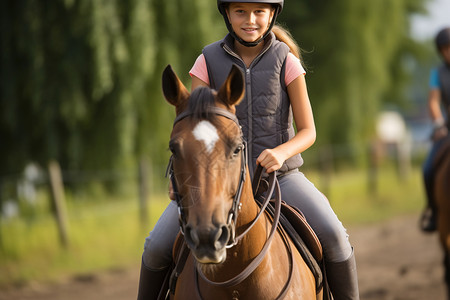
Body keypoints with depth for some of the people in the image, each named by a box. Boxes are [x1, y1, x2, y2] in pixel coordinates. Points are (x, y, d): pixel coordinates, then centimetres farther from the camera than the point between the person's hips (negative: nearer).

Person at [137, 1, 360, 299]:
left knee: (332, 235, -24)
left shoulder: (285, 61, -3)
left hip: (278, 173, -1)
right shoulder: (209, 61, -1)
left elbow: (308, 131, -2)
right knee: (157, 246, -13)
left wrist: (281, 152, -24)